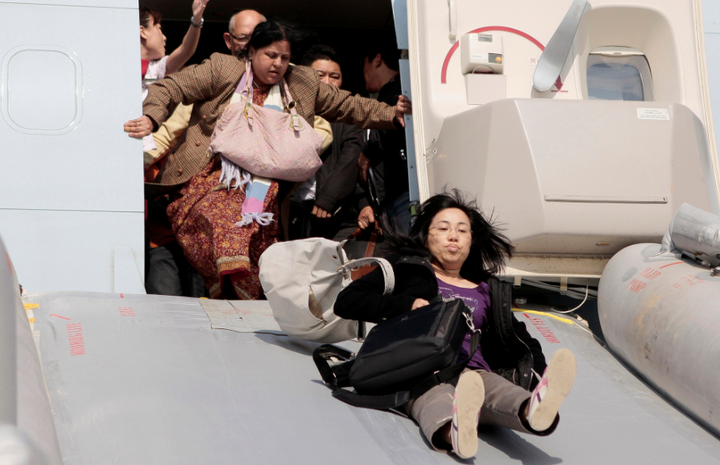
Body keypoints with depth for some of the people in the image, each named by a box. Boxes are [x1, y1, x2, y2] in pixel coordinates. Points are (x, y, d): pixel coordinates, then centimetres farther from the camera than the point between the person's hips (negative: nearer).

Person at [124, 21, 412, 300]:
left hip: (261, 182, 2)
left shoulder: (304, 83, 16)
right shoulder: (221, 70, 5)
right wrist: (150, 118, -15)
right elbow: (170, 89, 3)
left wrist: (391, 114, 12)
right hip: (212, 175, -2)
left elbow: (347, 105, 22)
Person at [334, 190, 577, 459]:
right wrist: (408, 304, 0)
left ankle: (533, 410, -71)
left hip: (473, 372, 2)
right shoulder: (406, 270, 24)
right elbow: (346, 303, 14)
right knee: (437, 398, -40)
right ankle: (453, 431, -76)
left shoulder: (487, 290, 33)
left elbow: (523, 344, 35)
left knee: (494, 386, -36)